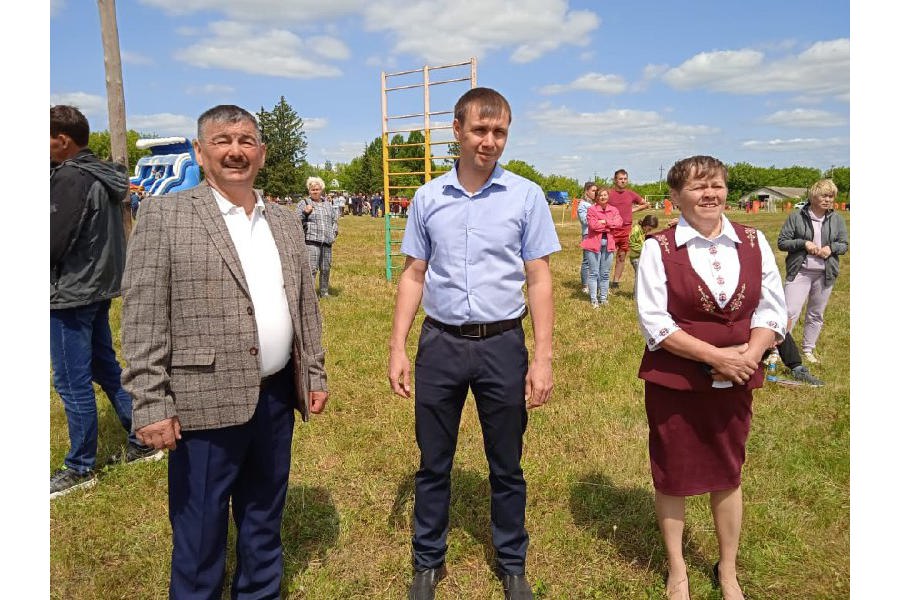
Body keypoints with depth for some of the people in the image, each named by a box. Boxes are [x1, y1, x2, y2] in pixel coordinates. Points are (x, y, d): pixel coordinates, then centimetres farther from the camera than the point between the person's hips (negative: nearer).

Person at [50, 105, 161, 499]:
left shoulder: (71, 177, -17)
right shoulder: (102, 175, 10)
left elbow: (56, 239, -19)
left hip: (71, 292, -9)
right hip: (98, 286, 9)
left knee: (72, 383, 1)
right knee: (106, 368, 18)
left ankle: (80, 469, 14)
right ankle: (142, 442, 25)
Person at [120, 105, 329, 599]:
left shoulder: (286, 222, 9)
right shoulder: (165, 215, -6)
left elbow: (306, 306, 12)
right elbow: (142, 320, -11)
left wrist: (315, 375, 10)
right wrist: (151, 405, -14)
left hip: (276, 398, 5)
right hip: (206, 404, -4)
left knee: (264, 523, 21)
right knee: (200, 535, 10)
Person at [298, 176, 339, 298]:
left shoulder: (328, 204, 20)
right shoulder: (303, 203, 6)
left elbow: (334, 220, 29)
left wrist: (334, 233, 14)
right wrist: (305, 212, -14)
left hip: (327, 242, 5)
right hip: (311, 242, -5)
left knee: (326, 269, 9)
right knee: (312, 269, -12)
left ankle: (324, 292, 21)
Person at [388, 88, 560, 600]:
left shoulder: (526, 196, -2)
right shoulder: (428, 198, 3)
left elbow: (539, 279, -2)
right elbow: (414, 276, 7)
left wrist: (543, 357, -8)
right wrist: (398, 348, 2)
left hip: (503, 344, -1)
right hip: (440, 343, 2)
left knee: (507, 466, 13)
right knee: (433, 463, 13)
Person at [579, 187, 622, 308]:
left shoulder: (613, 210, 9)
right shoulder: (592, 209, -4)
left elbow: (619, 222, -8)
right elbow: (593, 225, -17)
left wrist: (604, 222, -15)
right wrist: (610, 225, -9)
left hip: (608, 243, 4)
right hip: (594, 243, -4)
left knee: (605, 273, 10)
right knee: (594, 273, -1)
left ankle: (603, 298, 19)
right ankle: (594, 299, 4)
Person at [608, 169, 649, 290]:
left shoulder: (631, 194, 7)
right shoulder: (609, 193, -4)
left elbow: (646, 204, 21)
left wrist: (633, 209, 9)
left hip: (626, 230, 4)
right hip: (612, 230, -4)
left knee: (621, 257, 9)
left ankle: (615, 282, 18)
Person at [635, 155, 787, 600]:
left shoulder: (754, 242, 1)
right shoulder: (659, 248, -10)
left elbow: (772, 308, 2)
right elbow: (653, 321, -14)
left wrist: (751, 353, -15)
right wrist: (713, 355, -20)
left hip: (735, 381, 3)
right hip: (673, 382, -3)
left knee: (728, 474, 18)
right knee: (673, 476, 11)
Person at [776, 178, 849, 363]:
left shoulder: (837, 219, 5)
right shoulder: (796, 217, -6)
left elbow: (844, 244, 11)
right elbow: (782, 242, -4)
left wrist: (831, 247, -10)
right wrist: (803, 243, -19)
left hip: (825, 274, 4)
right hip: (799, 272, -4)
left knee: (816, 315, 14)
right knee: (790, 312, -10)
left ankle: (808, 349, 29)